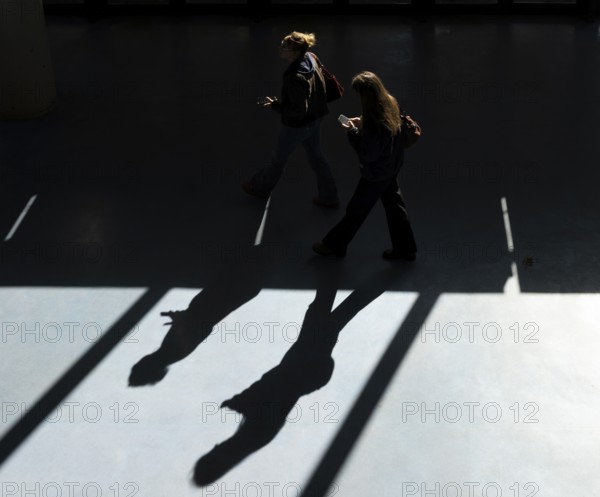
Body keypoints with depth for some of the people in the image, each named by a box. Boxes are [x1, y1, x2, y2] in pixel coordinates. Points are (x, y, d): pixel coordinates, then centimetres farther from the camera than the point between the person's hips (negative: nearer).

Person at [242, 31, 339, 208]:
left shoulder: (294, 78, -36)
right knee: (316, 157, 23)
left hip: (296, 125, -8)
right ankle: (329, 197, 35)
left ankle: (260, 188, 43)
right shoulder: (310, 59, -11)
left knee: (278, 158, 18)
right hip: (314, 120, 8)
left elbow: (298, 110, -29)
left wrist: (275, 105, -20)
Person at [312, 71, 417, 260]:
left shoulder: (374, 124, -36)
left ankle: (335, 244, 32)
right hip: (392, 165, 8)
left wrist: (352, 132, -18)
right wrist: (361, 124, -1)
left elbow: (368, 155, -26)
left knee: (357, 209, 12)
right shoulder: (390, 103, -10)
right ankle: (405, 248, 36)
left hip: (377, 173, -8)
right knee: (393, 204, 22)